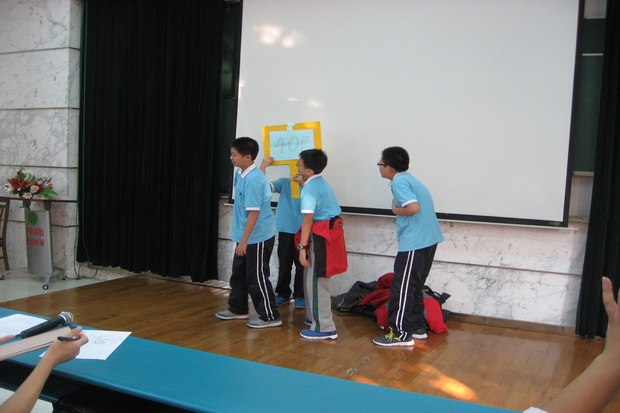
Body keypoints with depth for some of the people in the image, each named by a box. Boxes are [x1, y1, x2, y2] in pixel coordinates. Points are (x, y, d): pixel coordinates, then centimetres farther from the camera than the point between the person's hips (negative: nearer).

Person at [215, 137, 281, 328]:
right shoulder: (240, 174, 7)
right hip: (247, 236, 10)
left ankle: (270, 317, 11)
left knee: (257, 277, -1)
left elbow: (254, 212, -25)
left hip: (258, 237, -10)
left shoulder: (253, 180, -23)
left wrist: (244, 240, -23)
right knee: (239, 274, 19)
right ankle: (237, 309, 35)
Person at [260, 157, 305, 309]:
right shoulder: (283, 182, 1)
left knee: (301, 265, 5)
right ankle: (283, 293, 26)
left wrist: (303, 183, -29)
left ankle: (300, 296, 16)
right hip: (285, 230, 2)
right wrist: (263, 166, -23)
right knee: (284, 264, 12)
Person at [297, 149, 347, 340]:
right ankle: (314, 318, 33)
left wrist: (302, 247, -25)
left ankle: (324, 328, 1)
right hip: (330, 232, 10)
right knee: (312, 279, 20)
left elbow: (308, 219, -24)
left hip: (321, 237, -10)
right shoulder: (320, 182, 13)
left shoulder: (310, 189, -17)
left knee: (315, 282, -4)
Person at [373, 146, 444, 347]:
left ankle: (400, 334, 4)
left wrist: (396, 210, -7)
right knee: (414, 286, 18)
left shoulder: (399, 182, -11)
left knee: (402, 287, -2)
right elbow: (419, 206, 16)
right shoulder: (410, 179, 17)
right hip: (428, 239, 10)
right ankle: (417, 327, 25)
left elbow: (413, 208, -23)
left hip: (414, 242, -10)